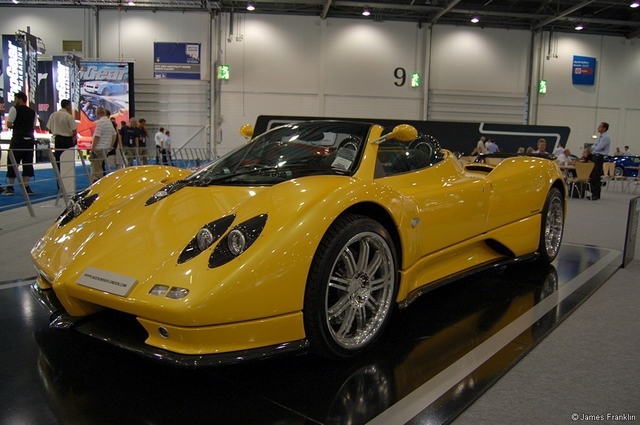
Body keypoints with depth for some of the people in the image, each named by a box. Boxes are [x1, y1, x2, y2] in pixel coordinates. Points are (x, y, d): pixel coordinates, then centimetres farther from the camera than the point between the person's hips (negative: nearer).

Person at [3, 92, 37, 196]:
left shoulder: (14, 109, -3)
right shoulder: (32, 112, 13)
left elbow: (9, 124, -8)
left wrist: (14, 126, 11)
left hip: (18, 139, -5)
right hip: (29, 139, 5)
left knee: (12, 162, 2)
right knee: (28, 163, 6)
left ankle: (10, 187, 2)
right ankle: (26, 187, 5)